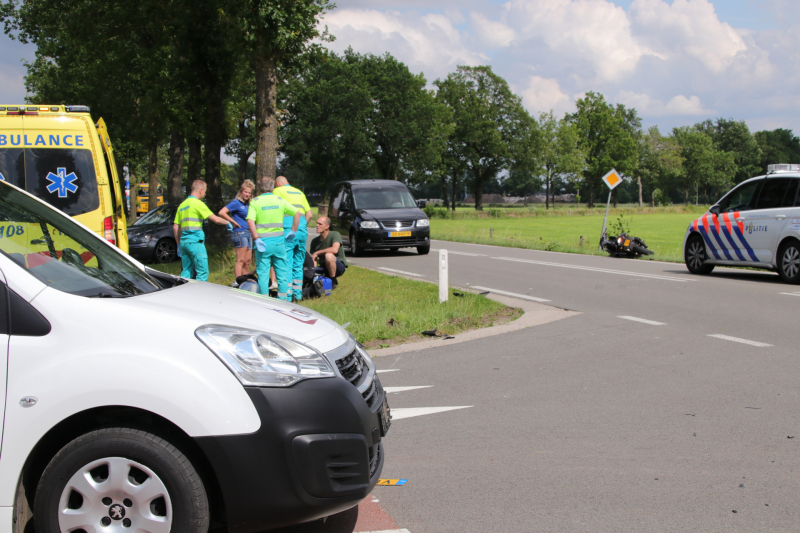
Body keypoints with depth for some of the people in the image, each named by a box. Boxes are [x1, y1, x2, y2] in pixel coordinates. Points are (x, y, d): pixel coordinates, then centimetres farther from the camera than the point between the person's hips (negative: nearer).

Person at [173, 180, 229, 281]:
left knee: (186, 272, 11)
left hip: (184, 240, 8)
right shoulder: (198, 203, -6)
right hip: (195, 241, -8)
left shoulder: (182, 205, 17)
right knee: (202, 272, -6)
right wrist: (227, 222, 9)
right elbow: (215, 219, -8)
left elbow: (175, 228, 18)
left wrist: (179, 244, 23)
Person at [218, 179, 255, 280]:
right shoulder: (236, 203, -7)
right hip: (240, 233, -8)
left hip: (248, 233, 8)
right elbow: (221, 212, -18)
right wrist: (233, 222, -13)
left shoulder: (247, 204, 15)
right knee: (240, 260, -9)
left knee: (247, 261, 9)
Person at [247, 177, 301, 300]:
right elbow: (297, 213, 0)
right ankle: (283, 299, 12)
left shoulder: (255, 202, -3)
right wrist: (293, 232, 6)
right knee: (282, 271, 11)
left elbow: (250, 221, -15)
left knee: (263, 273, 4)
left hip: (263, 243, -2)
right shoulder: (280, 200, 5)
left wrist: (256, 239, -14)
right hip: (278, 242, 2)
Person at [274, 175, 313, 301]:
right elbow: (309, 214, 20)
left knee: (287, 264, -6)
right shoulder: (299, 192, 25)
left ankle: (287, 296, -9)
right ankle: (298, 295, 16)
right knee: (298, 264, 13)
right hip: (302, 229, 6)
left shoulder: (278, 191, 7)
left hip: (288, 228, -6)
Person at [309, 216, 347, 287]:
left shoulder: (335, 234, -12)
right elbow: (314, 260, 4)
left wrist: (317, 253, -21)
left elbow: (335, 250, -31)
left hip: (339, 266, -5)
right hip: (323, 267, 6)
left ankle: (333, 281, -17)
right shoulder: (315, 241, 4)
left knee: (329, 255, -36)